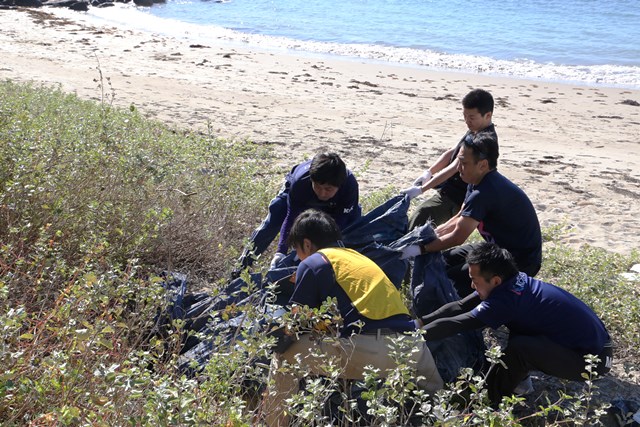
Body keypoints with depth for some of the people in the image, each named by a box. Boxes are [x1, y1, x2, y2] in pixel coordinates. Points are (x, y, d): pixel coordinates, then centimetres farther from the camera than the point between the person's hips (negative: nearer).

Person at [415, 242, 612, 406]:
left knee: (518, 348, -26)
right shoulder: (513, 280, -1)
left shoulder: (505, 299, -26)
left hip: (592, 358, -9)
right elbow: (461, 306, 3)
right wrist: (420, 322, -1)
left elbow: (453, 324, -21)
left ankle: (489, 403, -4)